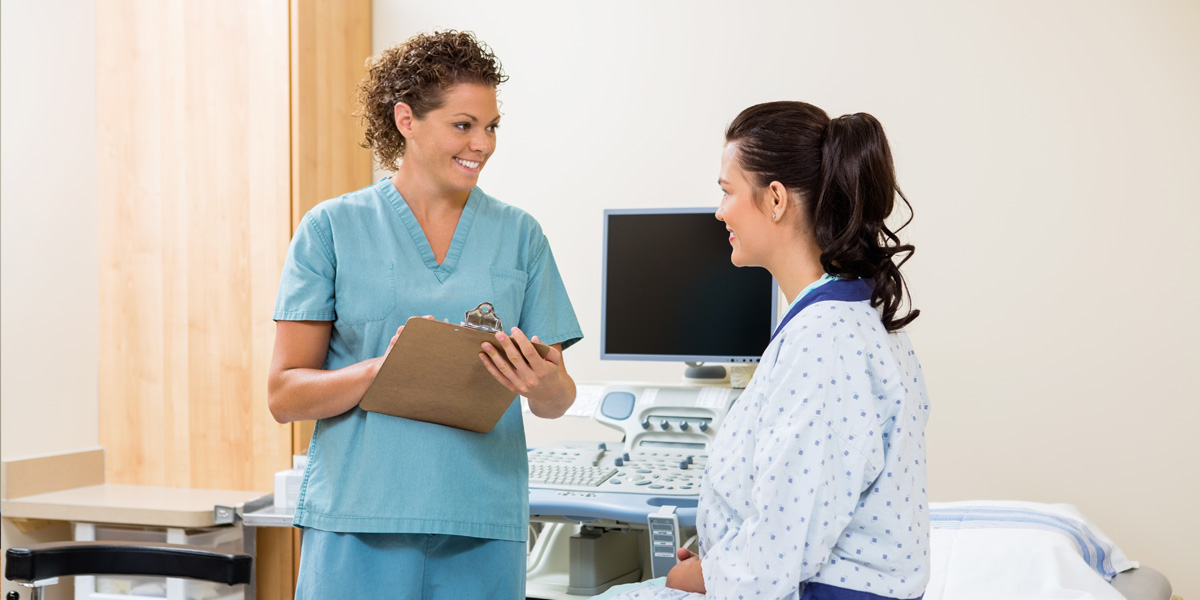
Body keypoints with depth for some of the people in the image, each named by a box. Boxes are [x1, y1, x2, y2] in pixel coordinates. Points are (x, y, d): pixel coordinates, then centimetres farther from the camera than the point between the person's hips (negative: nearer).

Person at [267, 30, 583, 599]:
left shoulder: (519, 235, 10)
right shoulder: (332, 228, 3)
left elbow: (558, 400, 9)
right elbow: (284, 395, -1)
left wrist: (546, 386, -15)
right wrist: (384, 369, -19)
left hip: (482, 527, 2)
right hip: (359, 518, -2)